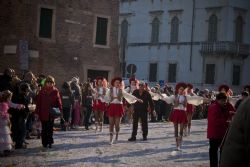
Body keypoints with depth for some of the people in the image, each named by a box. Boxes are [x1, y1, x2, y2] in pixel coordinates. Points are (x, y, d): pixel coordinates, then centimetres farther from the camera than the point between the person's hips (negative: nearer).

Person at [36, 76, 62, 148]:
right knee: (44, 129, 7)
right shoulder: (42, 91, -1)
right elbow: (38, 102, -2)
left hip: (52, 113, 0)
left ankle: (50, 142, 15)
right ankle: (45, 142, 16)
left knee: (50, 129, 7)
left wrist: (60, 110, -10)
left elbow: (58, 101, -1)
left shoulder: (55, 91, 1)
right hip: (43, 113, 0)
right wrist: (37, 112, -6)